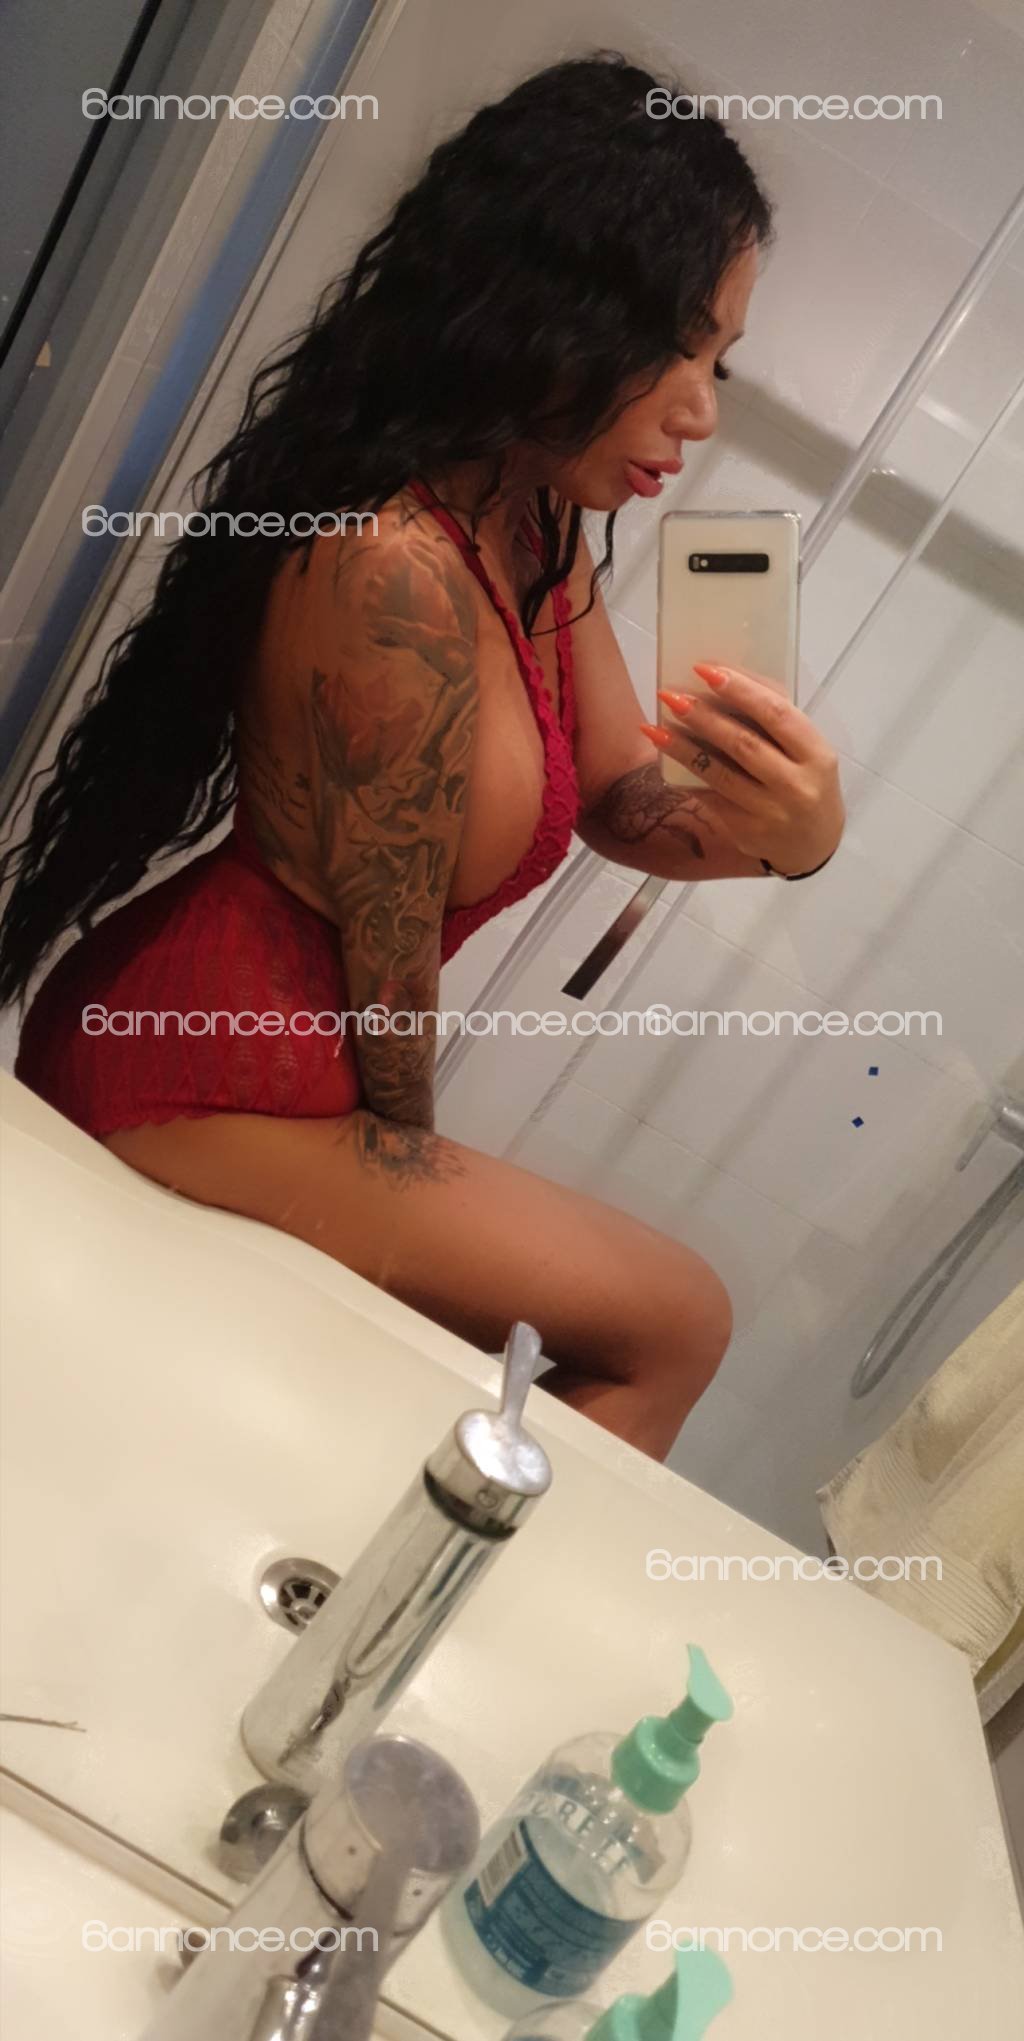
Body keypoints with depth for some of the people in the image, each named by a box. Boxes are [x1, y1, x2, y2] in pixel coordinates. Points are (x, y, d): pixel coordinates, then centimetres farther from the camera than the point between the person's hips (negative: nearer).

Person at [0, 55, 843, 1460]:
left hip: (295, 1069, 9)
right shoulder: (402, 574, -28)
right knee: (674, 1325, 1)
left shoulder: (543, 529, 1)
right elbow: (387, 953, -19)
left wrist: (786, 833, -18)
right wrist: (409, 1151, 0)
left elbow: (622, 803, 3)